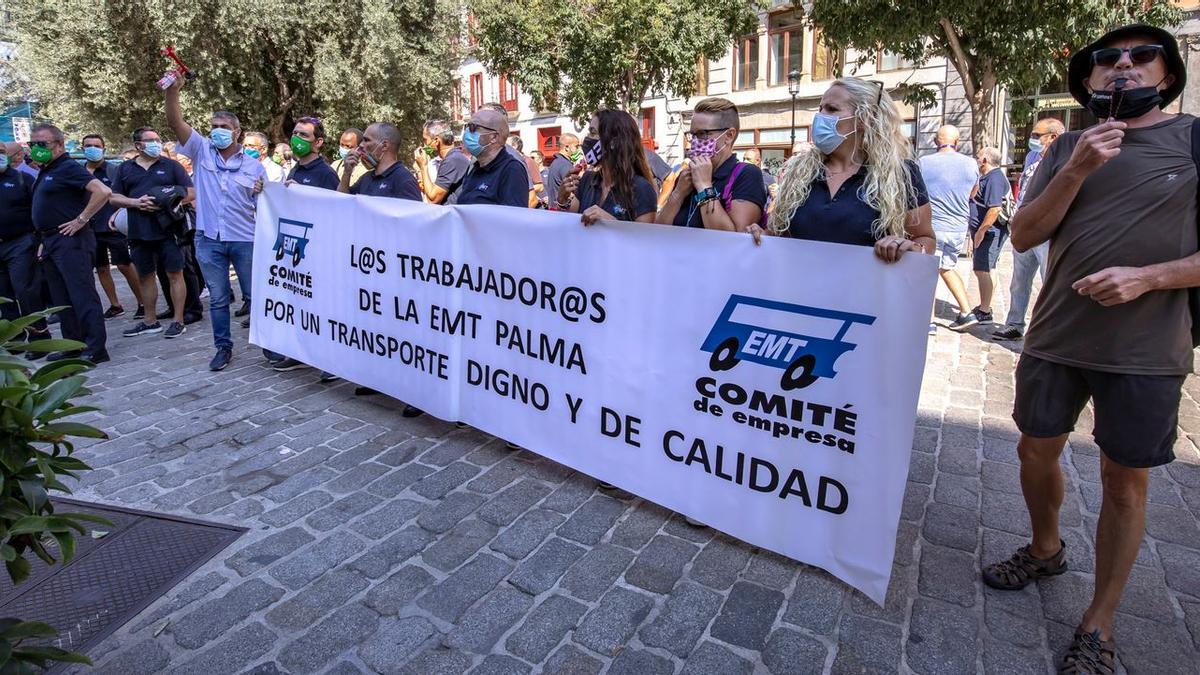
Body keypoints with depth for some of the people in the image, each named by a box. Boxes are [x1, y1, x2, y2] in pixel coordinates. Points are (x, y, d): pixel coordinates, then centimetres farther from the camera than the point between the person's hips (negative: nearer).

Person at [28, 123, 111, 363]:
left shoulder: (68, 168, -10)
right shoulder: (46, 171, 19)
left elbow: (103, 192, -26)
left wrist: (81, 220, -21)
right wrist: (45, 240, 19)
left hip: (70, 240, -10)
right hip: (52, 242, 10)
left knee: (82, 295, -10)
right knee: (62, 298, 13)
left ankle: (95, 349, -8)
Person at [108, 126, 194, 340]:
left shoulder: (171, 166, 5)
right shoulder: (125, 168, 13)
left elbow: (190, 192, -1)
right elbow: (113, 198, 10)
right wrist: (136, 202, -9)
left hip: (168, 229, -4)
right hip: (139, 232, 4)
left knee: (174, 274, -3)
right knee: (145, 276, 10)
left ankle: (178, 321, 3)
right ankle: (150, 321, 21)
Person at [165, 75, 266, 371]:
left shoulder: (253, 166, 3)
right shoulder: (202, 151, 6)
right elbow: (175, 122, -4)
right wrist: (173, 90, -15)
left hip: (245, 240, -2)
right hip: (209, 240, 2)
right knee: (218, 299, 10)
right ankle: (223, 347, 22)